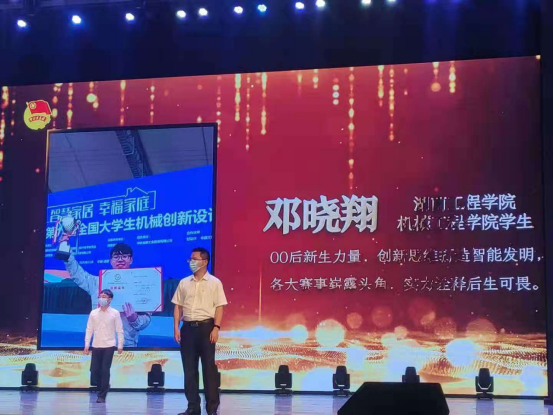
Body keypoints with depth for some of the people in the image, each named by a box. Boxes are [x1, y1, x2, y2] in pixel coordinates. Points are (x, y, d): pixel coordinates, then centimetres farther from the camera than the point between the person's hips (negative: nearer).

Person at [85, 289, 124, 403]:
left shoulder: (115, 313, -2)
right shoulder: (93, 313, 5)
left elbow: (119, 330, -1)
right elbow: (89, 329, 6)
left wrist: (120, 346, -4)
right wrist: (86, 344, 1)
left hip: (109, 346, -3)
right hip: (96, 346, 3)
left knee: (105, 370, -6)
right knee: (94, 370, 4)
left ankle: (102, 396, 1)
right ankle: (104, 386, 31)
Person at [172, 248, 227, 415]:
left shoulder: (214, 282, 1)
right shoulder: (184, 283, 11)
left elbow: (219, 307, -3)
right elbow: (178, 306, 11)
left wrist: (216, 328, -13)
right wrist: (176, 327, 1)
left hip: (206, 326, -4)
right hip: (188, 327, 4)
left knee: (209, 367, -2)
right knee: (189, 368, 5)